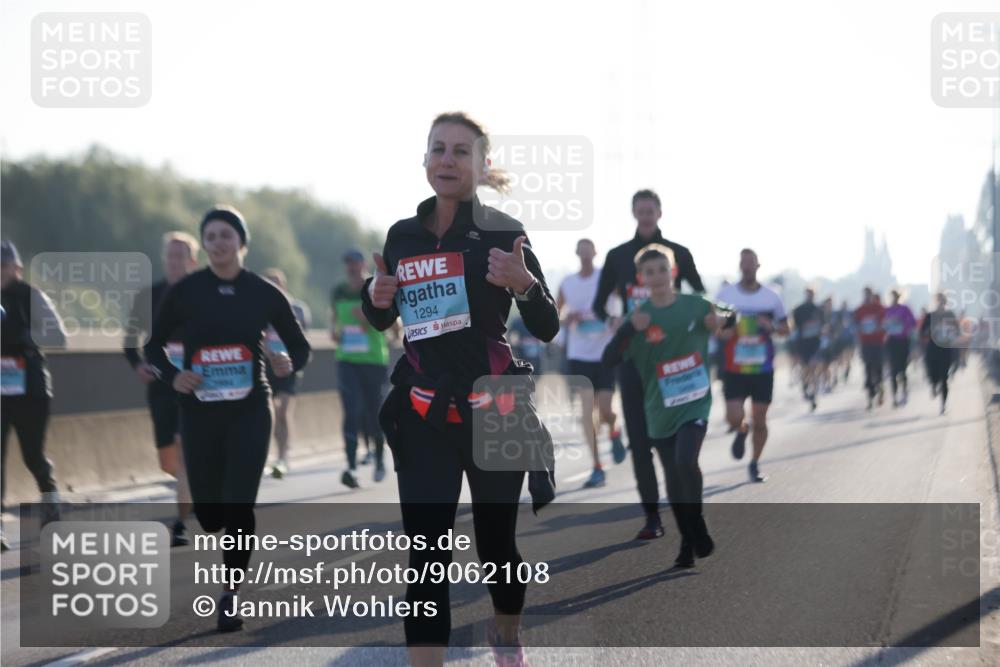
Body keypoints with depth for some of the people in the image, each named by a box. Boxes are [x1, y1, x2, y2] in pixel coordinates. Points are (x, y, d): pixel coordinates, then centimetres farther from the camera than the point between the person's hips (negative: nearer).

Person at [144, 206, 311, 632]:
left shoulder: (265, 293, -2)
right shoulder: (185, 291, -2)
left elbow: (300, 346, 6)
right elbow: (153, 345, 7)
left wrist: (288, 364, -17)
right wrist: (171, 375, -13)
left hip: (249, 410, -1)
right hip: (199, 412, 1)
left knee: (238, 506, -10)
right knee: (208, 513, 6)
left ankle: (230, 597, 3)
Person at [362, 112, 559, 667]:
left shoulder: (503, 234, -6)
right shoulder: (402, 236, 5)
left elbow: (547, 330, -7)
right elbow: (380, 322, 19)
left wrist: (524, 285, -26)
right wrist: (376, 296, -3)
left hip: (493, 410, -2)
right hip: (423, 415, 2)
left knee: (496, 540, 12)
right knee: (426, 554, -8)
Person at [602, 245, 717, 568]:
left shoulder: (696, 306, -3)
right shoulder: (639, 317, -4)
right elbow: (609, 359, -11)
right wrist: (628, 330, -27)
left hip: (695, 403, -2)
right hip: (660, 410, 2)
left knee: (686, 460, -23)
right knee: (673, 479, 8)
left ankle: (698, 524, -2)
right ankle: (687, 542, 23)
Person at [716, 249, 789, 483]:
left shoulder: (771, 297, 3)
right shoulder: (725, 295, 0)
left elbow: (785, 329, 12)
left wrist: (771, 327, -10)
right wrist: (723, 333, -14)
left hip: (763, 369, 1)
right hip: (734, 369, -1)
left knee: (759, 421, 4)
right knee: (734, 417, -12)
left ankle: (755, 464, 23)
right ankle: (742, 430, 25)